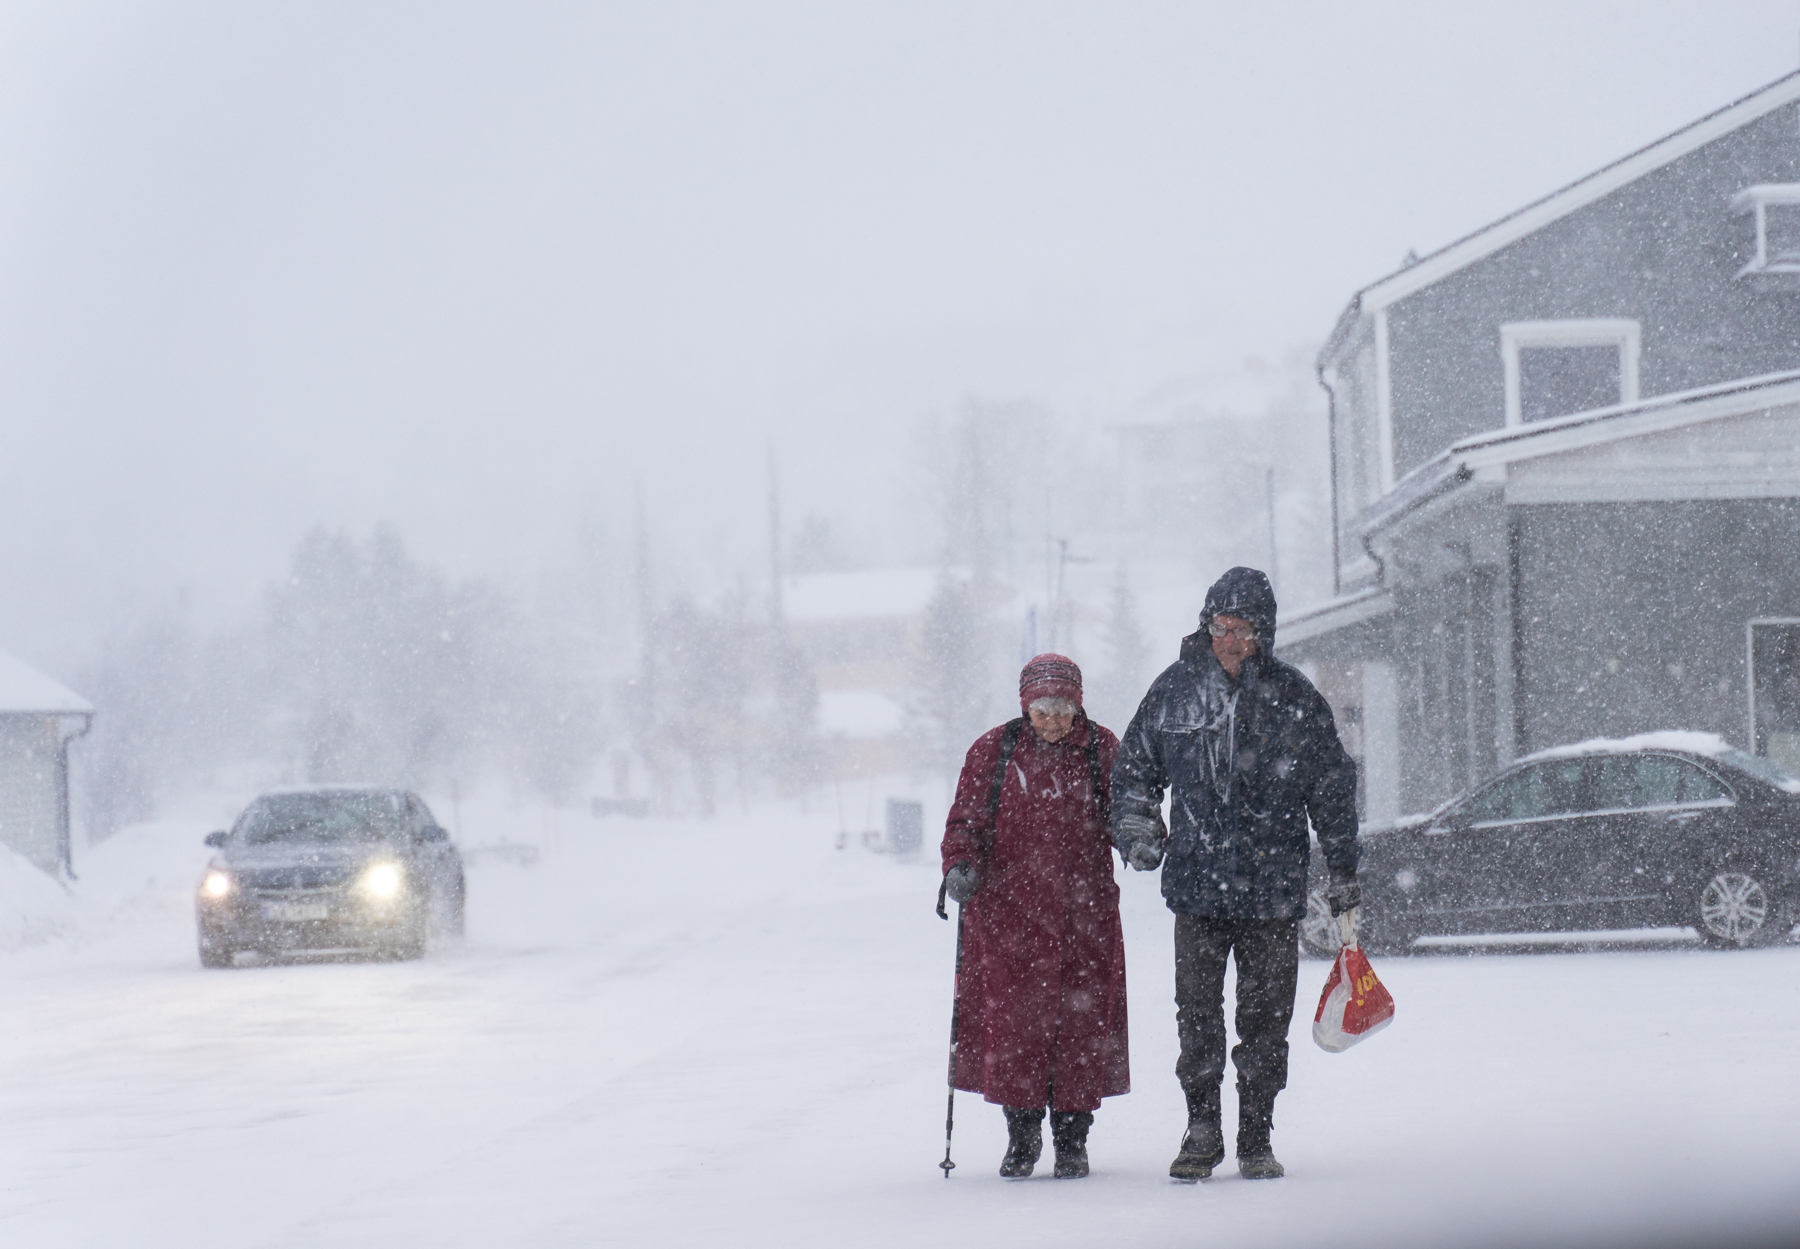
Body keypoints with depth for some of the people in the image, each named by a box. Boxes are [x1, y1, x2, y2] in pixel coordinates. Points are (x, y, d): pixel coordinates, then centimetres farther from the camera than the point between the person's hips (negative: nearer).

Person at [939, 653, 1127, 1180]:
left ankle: (1072, 1137, 12)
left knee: (1081, 1017, 0)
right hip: (1009, 908, 0)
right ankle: (1022, 1133, 12)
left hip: (1084, 911, 0)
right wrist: (961, 865, -15)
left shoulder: (1101, 751, 5)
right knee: (1013, 1015, -3)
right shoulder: (993, 751, 3)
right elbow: (967, 818, 4)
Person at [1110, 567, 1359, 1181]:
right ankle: (1201, 1133, 13)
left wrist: (1343, 872, 9)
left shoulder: (1293, 697, 1)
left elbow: (1333, 788, 8)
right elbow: (1133, 769, 16)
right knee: (1197, 1016, 2)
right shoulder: (1174, 690, 4)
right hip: (1197, 884, 1)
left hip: (1274, 890, -1)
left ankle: (1256, 1140, 14)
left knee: (1266, 1020, 4)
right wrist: (1136, 829, 0)